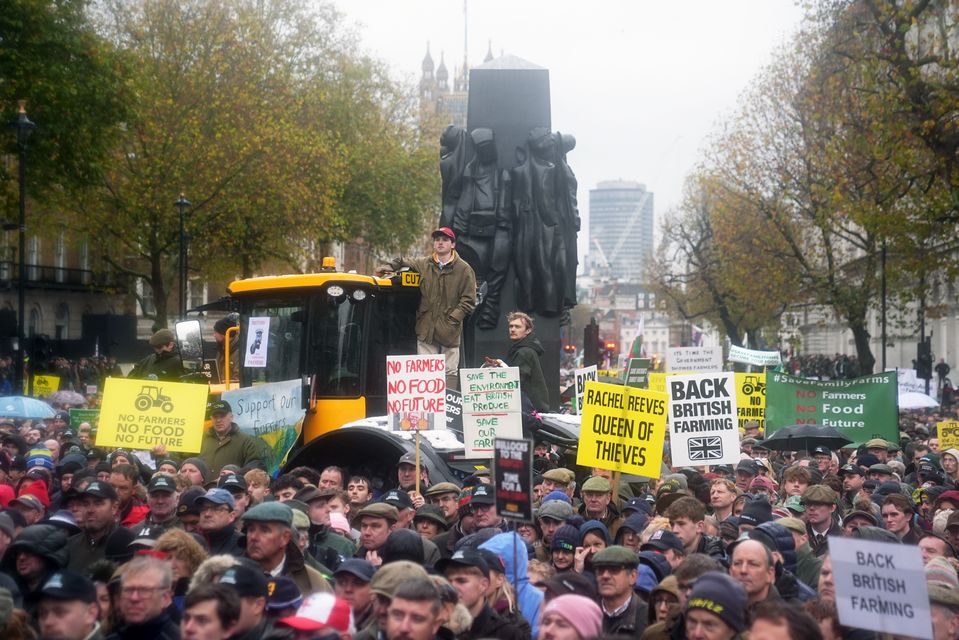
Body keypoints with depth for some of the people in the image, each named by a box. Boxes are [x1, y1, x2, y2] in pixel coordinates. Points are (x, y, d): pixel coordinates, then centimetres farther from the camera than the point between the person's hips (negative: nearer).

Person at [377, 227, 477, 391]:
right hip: (426, 328, 2)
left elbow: (469, 300, -2)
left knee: (450, 371, 3)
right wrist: (389, 267, 9)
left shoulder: (464, 269, 0)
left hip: (450, 330, -2)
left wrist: (453, 319, -10)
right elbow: (403, 263, 29)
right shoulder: (423, 264, 10)